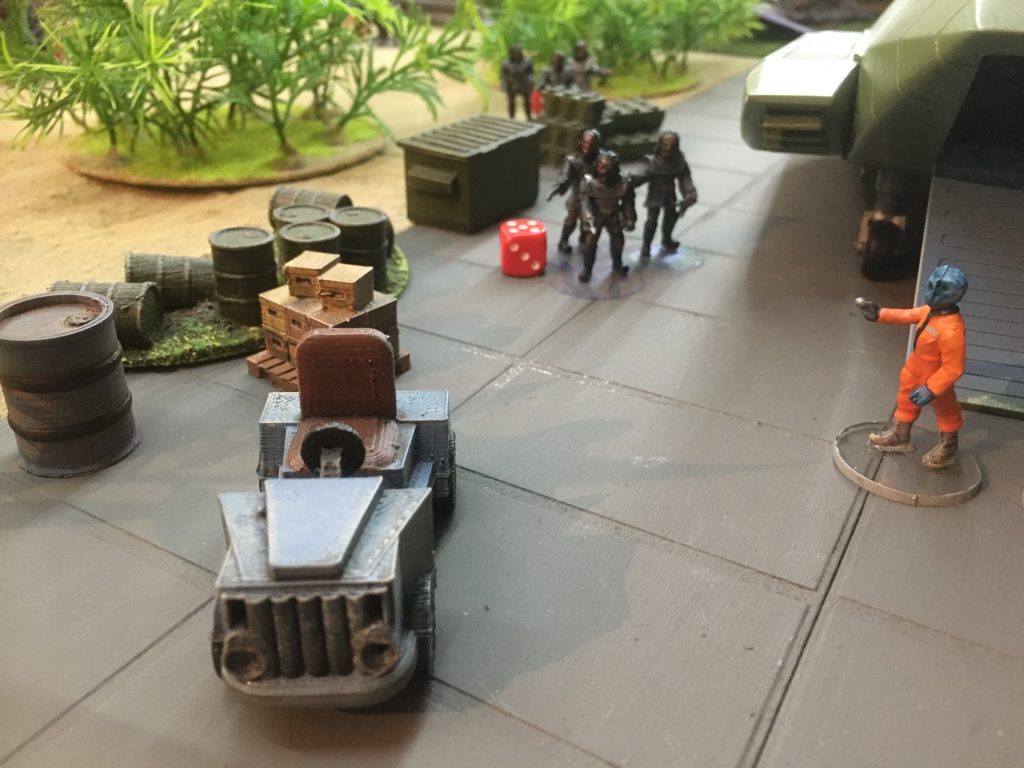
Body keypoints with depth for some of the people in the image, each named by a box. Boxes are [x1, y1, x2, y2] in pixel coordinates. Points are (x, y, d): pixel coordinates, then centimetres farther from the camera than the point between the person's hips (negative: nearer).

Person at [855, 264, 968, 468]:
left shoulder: (951, 331, -42)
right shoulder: (932, 310, -19)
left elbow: (953, 369, -34)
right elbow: (908, 315, 1)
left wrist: (931, 390, -29)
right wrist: (880, 314, -2)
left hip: (935, 379, -8)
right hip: (915, 370, 8)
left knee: (945, 411, 20)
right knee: (906, 401, 27)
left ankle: (948, 448, 46)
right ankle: (899, 436, 52)